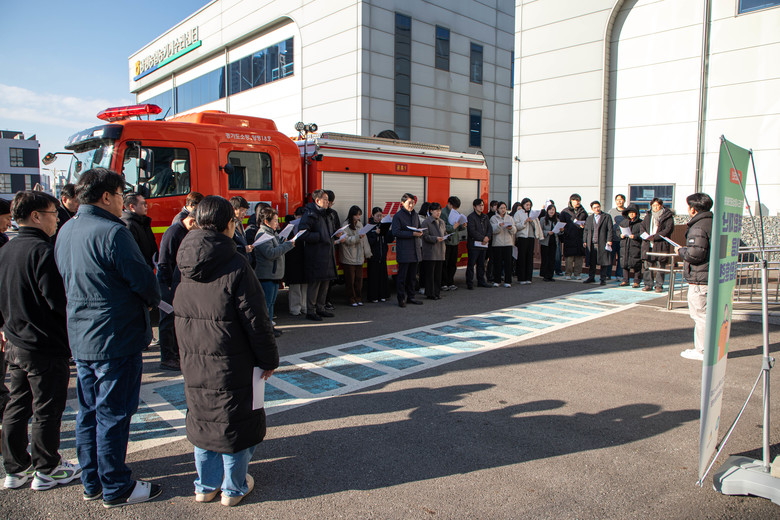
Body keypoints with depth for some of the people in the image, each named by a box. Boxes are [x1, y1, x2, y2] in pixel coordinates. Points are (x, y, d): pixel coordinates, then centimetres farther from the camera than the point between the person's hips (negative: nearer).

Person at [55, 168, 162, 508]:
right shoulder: (112, 232, -21)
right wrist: (154, 300, 2)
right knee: (113, 415, 2)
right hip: (116, 338, -9)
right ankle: (116, 489, 16)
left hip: (80, 337, 9)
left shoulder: (65, 231, 8)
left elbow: (66, 280, 16)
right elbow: (144, 280, -18)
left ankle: (92, 483, 31)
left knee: (89, 412, 17)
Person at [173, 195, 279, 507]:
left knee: (203, 420, 19)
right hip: (231, 364, -6)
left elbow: (180, 313, 13)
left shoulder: (186, 265, 1)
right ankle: (234, 488, 26)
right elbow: (256, 320, -16)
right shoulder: (236, 266, -20)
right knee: (235, 422, 11)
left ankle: (206, 486, 35)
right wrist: (269, 359, -5)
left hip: (194, 363, 6)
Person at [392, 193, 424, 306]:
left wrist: (420, 233, 1)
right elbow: (396, 232, -16)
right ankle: (401, 299, 5)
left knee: (412, 275, 12)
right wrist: (412, 234, -20)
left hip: (414, 249, 7)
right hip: (403, 250, -7)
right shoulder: (398, 215, -8)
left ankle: (410, 297, 21)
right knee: (402, 275, -3)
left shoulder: (415, 214, 15)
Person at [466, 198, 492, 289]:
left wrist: (487, 237, -7)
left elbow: (490, 228, 13)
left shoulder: (485, 217, 16)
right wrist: (482, 238, -14)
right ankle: (469, 283, 0)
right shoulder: (471, 217, -7)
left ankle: (481, 281, 22)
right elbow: (472, 231, -15)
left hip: (484, 244, 7)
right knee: (471, 264, -4)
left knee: (481, 264, 13)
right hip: (474, 244, -7)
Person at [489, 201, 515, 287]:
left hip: (508, 243, 2)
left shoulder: (509, 218, 13)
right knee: (497, 262, 0)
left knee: (508, 262, -1)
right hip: (497, 243, -2)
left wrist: (511, 228, -17)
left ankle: (508, 281, 4)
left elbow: (514, 231, 5)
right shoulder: (493, 218, 5)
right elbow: (493, 230, -8)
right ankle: (496, 281, 9)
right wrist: (499, 226, -26)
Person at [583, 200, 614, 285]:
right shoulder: (589, 218, 16)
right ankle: (591, 277, 16)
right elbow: (586, 230, 16)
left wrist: (609, 240, -9)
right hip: (591, 243, 3)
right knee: (592, 262, 6)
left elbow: (610, 229, 0)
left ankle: (603, 279, 7)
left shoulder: (607, 217, 6)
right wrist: (585, 241, 8)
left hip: (603, 243, -3)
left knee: (603, 262, 0)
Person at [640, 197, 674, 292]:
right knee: (648, 266, 4)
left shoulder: (667, 216, 1)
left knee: (660, 266, -2)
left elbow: (668, 229, -8)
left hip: (661, 244, -4)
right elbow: (642, 227, 14)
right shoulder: (648, 216, 16)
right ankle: (648, 285, 12)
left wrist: (654, 237, -16)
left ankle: (659, 285, 6)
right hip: (648, 245, 4)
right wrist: (646, 236, -7)